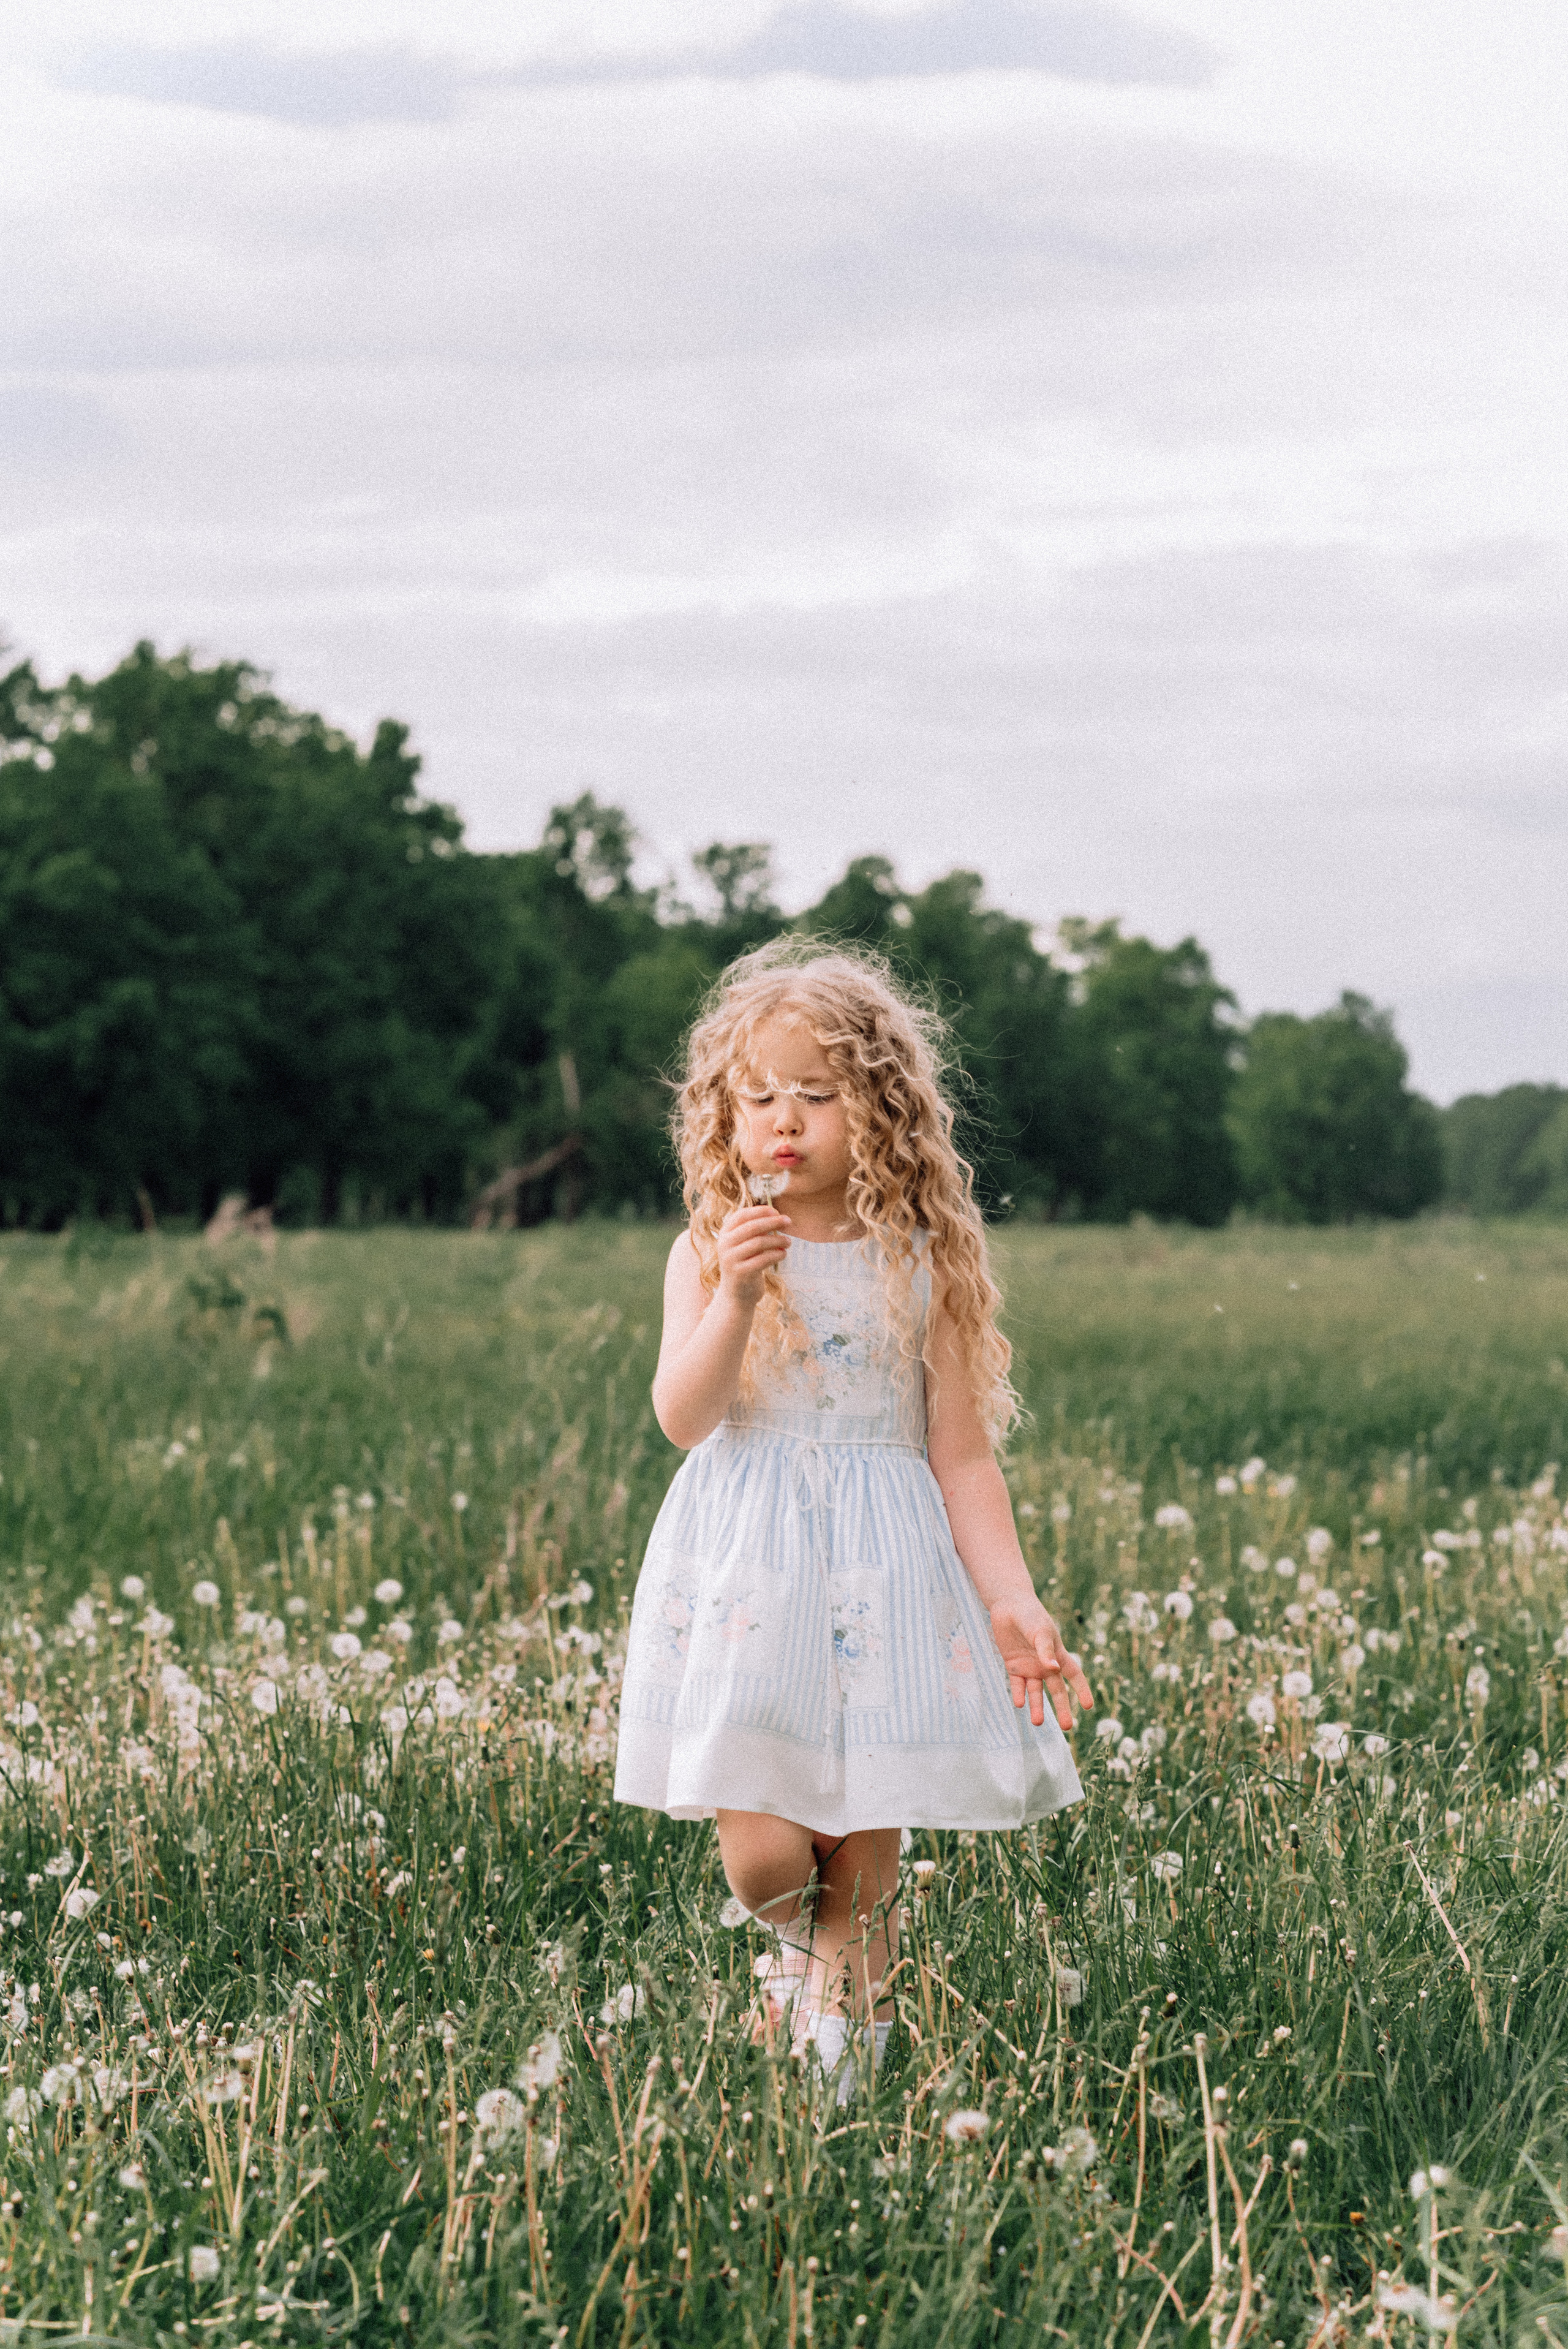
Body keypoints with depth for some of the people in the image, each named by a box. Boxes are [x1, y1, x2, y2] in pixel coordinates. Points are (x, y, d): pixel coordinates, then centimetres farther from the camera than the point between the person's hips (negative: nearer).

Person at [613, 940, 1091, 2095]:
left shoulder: (923, 1263, 3)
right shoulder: (709, 1252, 3)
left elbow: (962, 1453, 3)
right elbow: (684, 1417, -9)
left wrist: (1012, 1601, -6)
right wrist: (737, 1294, -22)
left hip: (884, 1565, 0)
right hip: (745, 1565, 0)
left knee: (865, 1855, -1)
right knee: (762, 1852, -10)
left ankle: (841, 2028, 18)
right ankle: (803, 1940, 24)